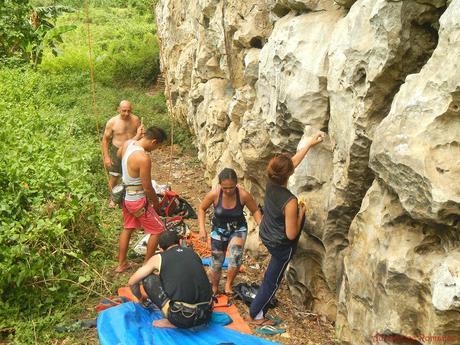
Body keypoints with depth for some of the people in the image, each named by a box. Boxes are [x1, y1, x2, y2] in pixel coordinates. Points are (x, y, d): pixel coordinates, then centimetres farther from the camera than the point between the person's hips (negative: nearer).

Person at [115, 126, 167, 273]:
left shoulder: (127, 143, -6)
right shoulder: (144, 158, -31)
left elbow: (118, 154, 21)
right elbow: (147, 187, -22)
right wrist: (156, 202, -5)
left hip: (126, 196, 9)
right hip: (137, 200, -9)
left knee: (127, 228, 25)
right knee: (158, 230, 8)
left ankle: (121, 264, 37)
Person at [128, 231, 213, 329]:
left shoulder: (158, 258, 7)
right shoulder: (192, 253, 18)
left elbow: (132, 282, 15)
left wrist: (140, 298, 37)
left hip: (181, 319, -5)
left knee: (148, 279, 11)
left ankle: (172, 322, 9)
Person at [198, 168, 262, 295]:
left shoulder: (243, 195, -25)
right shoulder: (214, 194, -24)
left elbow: (255, 211, -8)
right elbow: (201, 208, -6)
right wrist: (202, 228, -14)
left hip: (238, 229, -1)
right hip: (219, 229, 1)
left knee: (236, 256, -26)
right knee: (216, 264, 5)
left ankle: (228, 284, 2)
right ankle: (214, 289, 36)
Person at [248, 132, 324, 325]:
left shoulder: (270, 183, -16)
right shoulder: (290, 202, -35)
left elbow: (293, 162, -1)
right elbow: (291, 235, -26)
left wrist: (309, 144, 4)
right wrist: (301, 213, -13)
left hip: (266, 235, 7)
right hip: (281, 246, -6)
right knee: (272, 281, 14)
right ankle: (256, 316, 31)